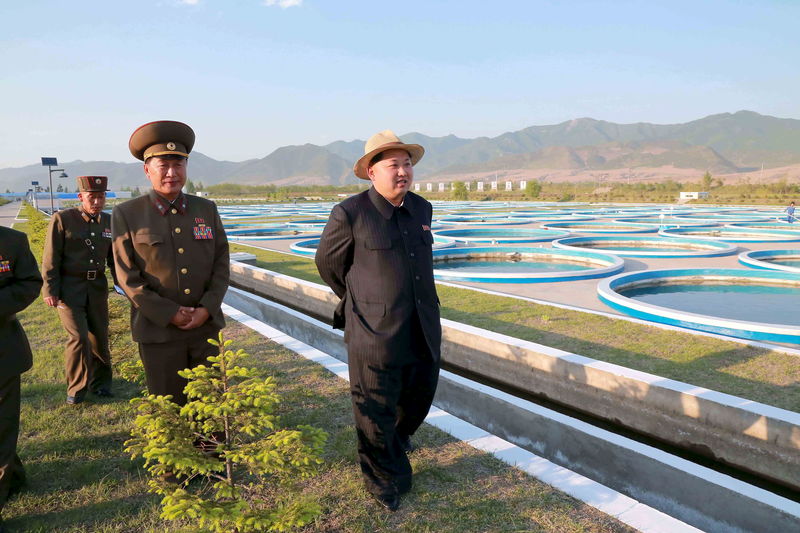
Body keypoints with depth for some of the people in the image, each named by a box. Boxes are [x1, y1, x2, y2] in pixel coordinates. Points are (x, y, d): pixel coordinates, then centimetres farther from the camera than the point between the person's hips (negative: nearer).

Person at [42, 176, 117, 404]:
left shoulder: (109, 222, 5)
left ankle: (99, 382, 27)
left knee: (99, 336, 8)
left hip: (98, 287, 4)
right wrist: (50, 290, -9)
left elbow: (114, 258, 13)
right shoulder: (62, 219, -7)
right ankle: (76, 388, 9)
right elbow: (50, 259, -6)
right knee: (78, 337, -9)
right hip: (70, 287, -4)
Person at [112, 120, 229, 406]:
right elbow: (128, 278, -7)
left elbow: (221, 265, 3)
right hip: (158, 331, -2)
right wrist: (170, 315, -13)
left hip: (206, 326, 3)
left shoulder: (206, 209, 4)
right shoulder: (126, 214, -4)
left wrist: (206, 310, -9)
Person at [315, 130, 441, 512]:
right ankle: (384, 479, 30)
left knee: (420, 395, 23)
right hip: (375, 333, -6)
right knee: (376, 411, 7)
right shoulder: (350, 213, -13)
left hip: (423, 331, 6)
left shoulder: (422, 209, 5)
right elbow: (328, 262, 2)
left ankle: (399, 434, 54)